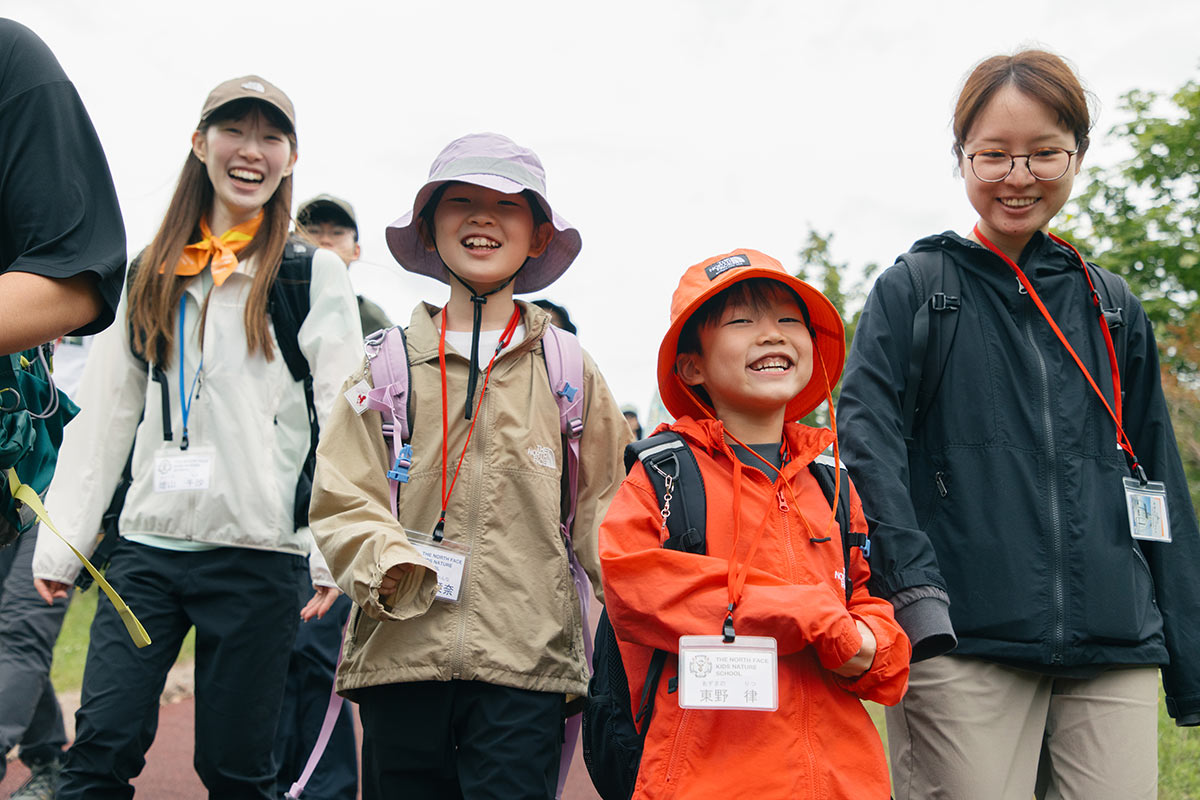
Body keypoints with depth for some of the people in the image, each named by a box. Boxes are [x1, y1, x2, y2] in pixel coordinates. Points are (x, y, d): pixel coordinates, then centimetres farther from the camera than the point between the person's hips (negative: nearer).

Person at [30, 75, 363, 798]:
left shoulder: (314, 273, 2)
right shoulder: (152, 275, 14)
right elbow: (104, 413, 14)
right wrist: (62, 541, 8)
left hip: (258, 552, -3)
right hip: (147, 545, 3)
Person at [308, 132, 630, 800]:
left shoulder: (569, 370, 10)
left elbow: (601, 509, 11)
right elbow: (340, 497, 5)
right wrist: (387, 564, -13)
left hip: (524, 666, -1)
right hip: (400, 656, 1)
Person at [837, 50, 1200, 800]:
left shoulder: (1114, 310, 15)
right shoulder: (912, 290, 5)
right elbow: (867, 436, -7)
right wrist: (911, 583, -22)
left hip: (1114, 653, 4)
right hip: (965, 645, -3)